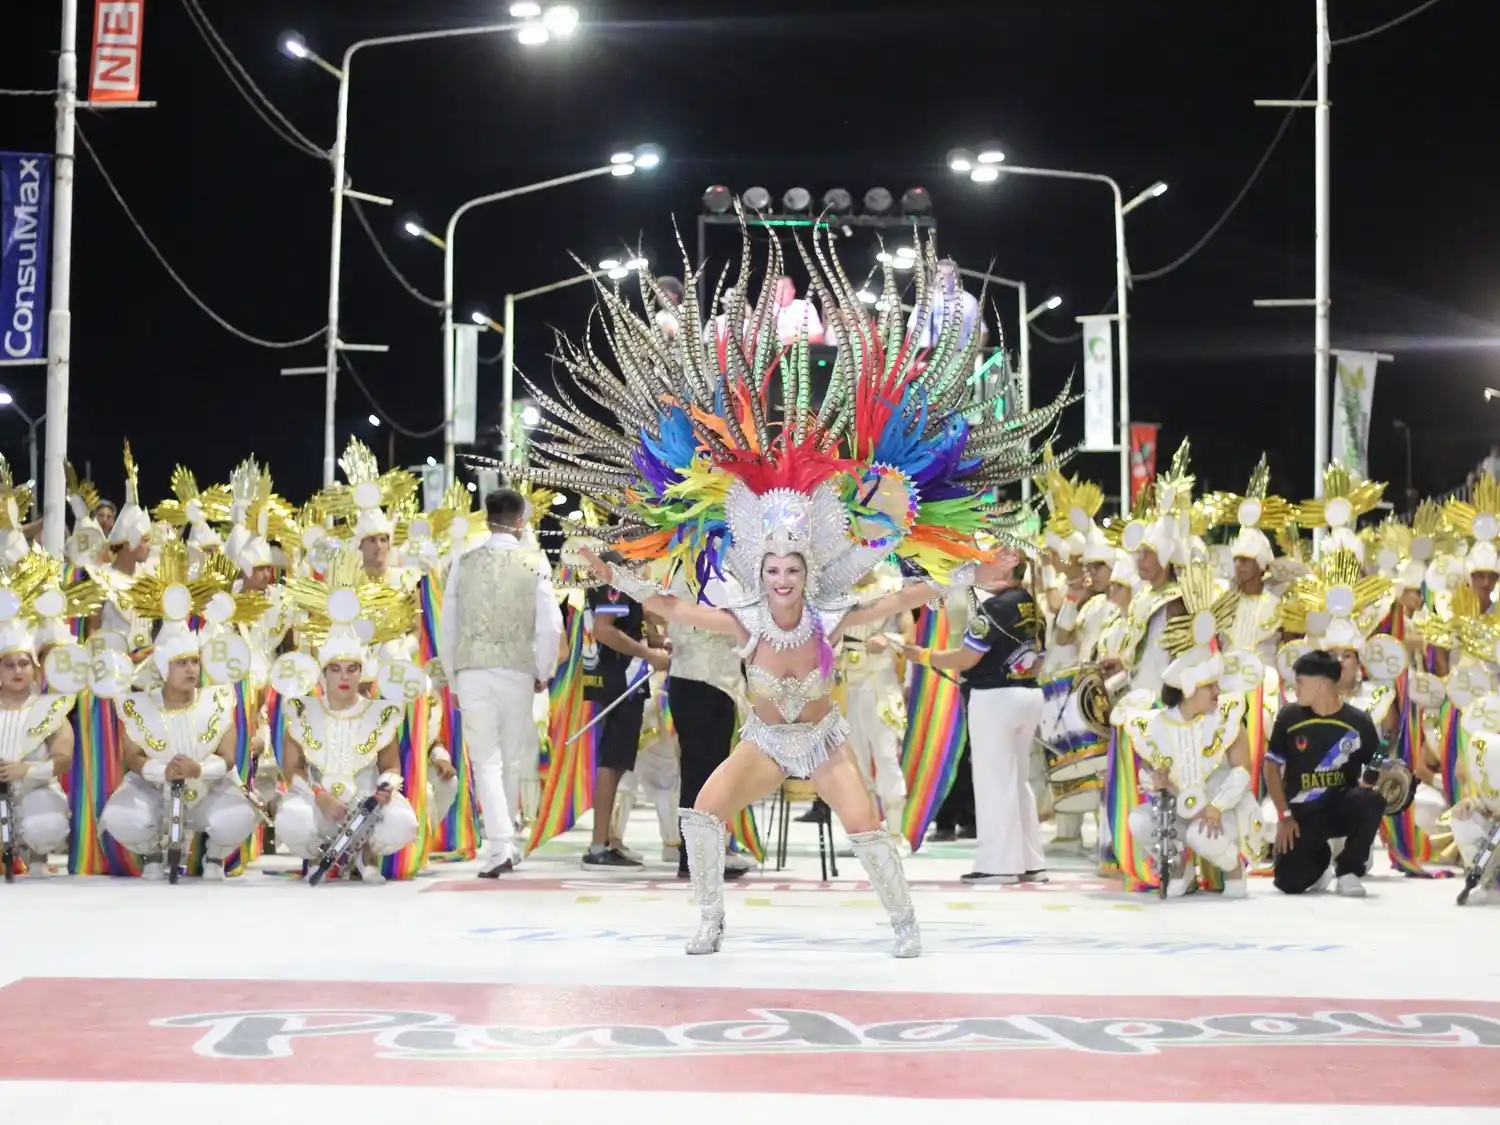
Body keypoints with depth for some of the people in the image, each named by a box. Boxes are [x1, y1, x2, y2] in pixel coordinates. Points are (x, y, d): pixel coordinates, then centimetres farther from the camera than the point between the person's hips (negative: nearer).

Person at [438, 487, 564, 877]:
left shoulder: (465, 563, 1)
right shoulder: (532, 567, -2)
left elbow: (447, 624, 5)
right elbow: (550, 627, -4)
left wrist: (451, 674, 16)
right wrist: (543, 673, 11)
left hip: (472, 670, 0)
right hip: (517, 671, 0)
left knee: (486, 760, 1)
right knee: (512, 759, 15)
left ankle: (499, 846, -11)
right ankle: (504, 839, 24)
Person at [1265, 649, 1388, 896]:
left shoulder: (1358, 722, -7)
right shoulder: (1289, 717, -4)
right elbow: (1271, 767, 3)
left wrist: (1373, 783, -24)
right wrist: (1284, 816, -4)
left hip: (1342, 806, -1)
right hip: (1302, 813, 1)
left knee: (1372, 801, -35)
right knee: (1289, 882, -16)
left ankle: (1347, 870, -10)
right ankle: (1319, 860, 24)